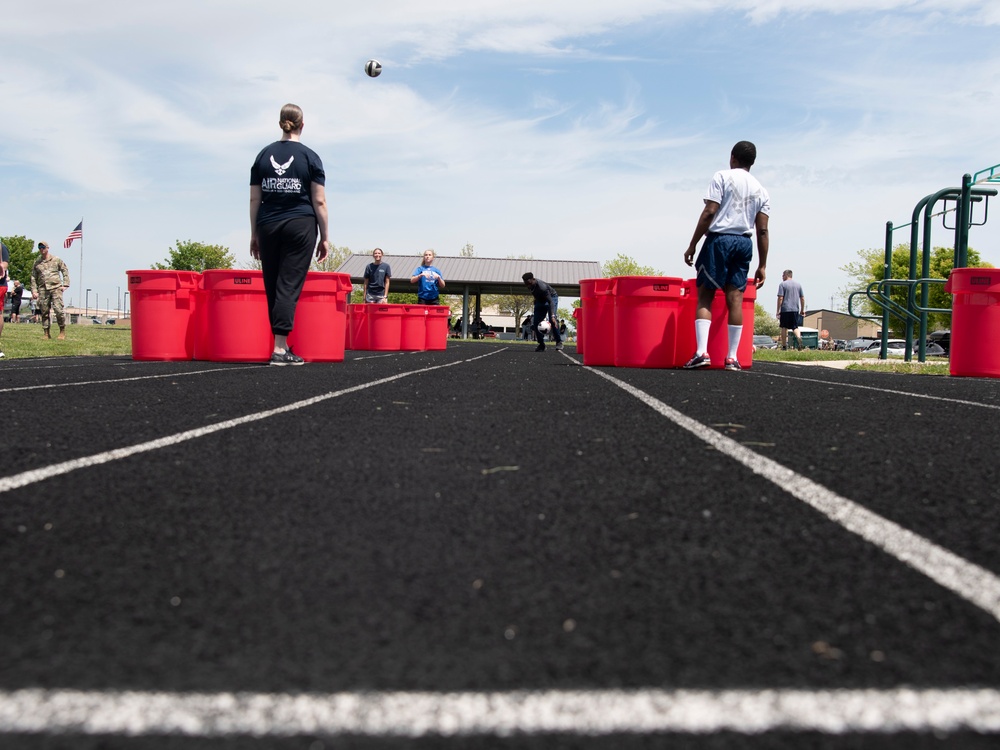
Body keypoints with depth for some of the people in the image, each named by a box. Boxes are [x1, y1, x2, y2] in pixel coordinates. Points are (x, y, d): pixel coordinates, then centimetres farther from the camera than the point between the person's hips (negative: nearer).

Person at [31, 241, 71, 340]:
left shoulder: (56, 260, 8)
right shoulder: (37, 263, 14)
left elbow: (65, 271, 10)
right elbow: (33, 278, 15)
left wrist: (65, 285, 0)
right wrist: (34, 291, 6)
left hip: (56, 288, -3)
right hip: (43, 290, 3)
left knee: (58, 310, -13)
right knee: (44, 312, 2)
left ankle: (62, 332, -1)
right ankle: (46, 333, 9)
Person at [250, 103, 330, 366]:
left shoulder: (263, 155, 9)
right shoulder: (310, 156, 1)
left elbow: (255, 199, 8)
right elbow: (319, 201, -3)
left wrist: (254, 234, 14)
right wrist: (325, 237, 2)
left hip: (268, 226, 3)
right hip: (300, 225, -3)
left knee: (271, 285, 10)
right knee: (289, 285, -6)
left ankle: (281, 342, 15)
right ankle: (280, 348, -12)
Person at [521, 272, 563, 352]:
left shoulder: (542, 287, -39)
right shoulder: (531, 285, -17)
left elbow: (550, 301, -43)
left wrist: (552, 316, -54)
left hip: (551, 297, -7)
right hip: (540, 300, 7)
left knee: (552, 321, -28)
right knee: (535, 323, -6)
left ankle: (558, 342, -17)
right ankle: (541, 344, 4)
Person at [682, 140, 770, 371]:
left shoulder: (722, 177, 1)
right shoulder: (760, 190, 14)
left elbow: (709, 213, -9)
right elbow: (762, 230, 9)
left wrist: (692, 245, -6)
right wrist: (762, 266, 11)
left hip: (719, 239, -4)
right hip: (744, 243, 4)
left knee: (705, 296, -2)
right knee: (735, 299, 3)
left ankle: (701, 352, -15)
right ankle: (732, 358, 2)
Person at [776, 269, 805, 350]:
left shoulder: (782, 284, -2)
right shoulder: (798, 284, 13)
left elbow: (780, 298, -9)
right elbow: (802, 298, 13)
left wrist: (778, 310, -6)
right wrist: (802, 310, 19)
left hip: (785, 309, -4)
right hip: (795, 309, 4)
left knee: (784, 327, 4)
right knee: (795, 327, 8)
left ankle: (784, 346, 5)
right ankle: (799, 338, -21)